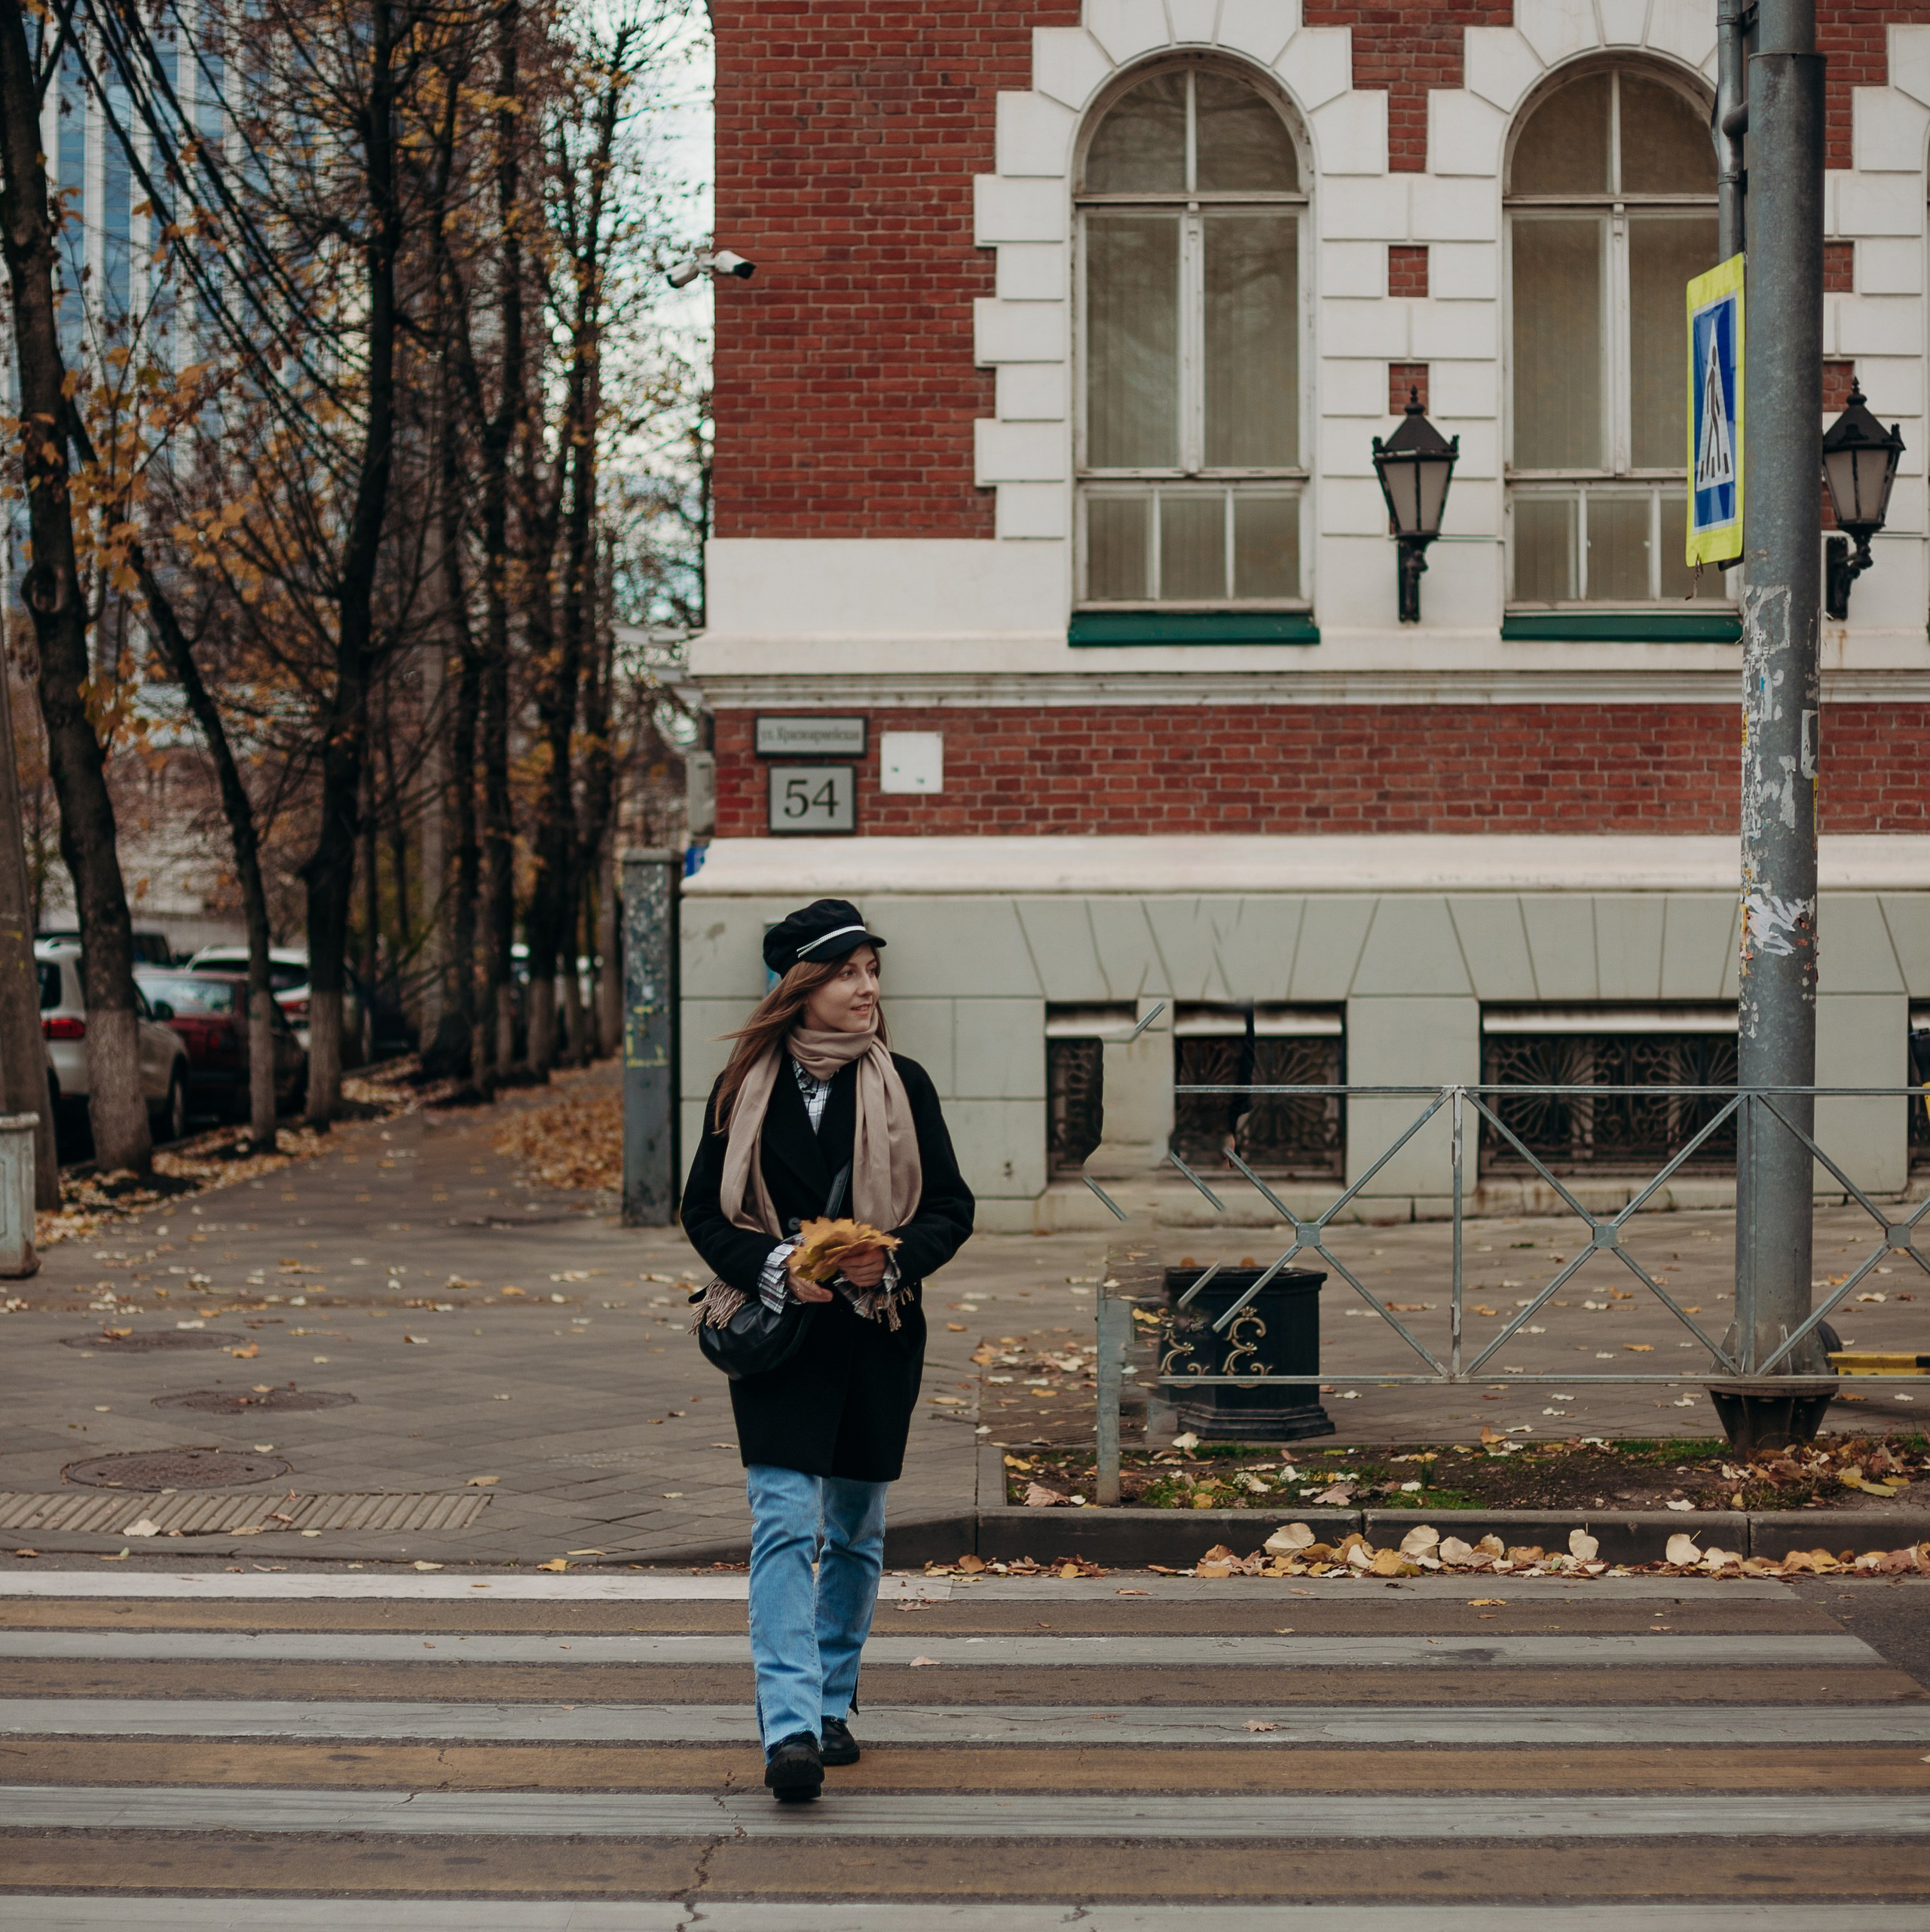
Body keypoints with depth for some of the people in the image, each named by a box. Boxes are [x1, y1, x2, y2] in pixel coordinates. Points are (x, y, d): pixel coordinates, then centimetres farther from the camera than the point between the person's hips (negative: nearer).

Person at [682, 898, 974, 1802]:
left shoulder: (902, 1086, 3)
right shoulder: (744, 1090, 1)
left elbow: (952, 1207, 5)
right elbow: (704, 1212, 3)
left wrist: (894, 1257, -15)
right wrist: (774, 1269, -14)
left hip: (877, 1337, 2)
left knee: (855, 1530, 12)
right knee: (785, 1525, -14)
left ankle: (833, 1702, 28)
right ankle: (789, 1728, -19)